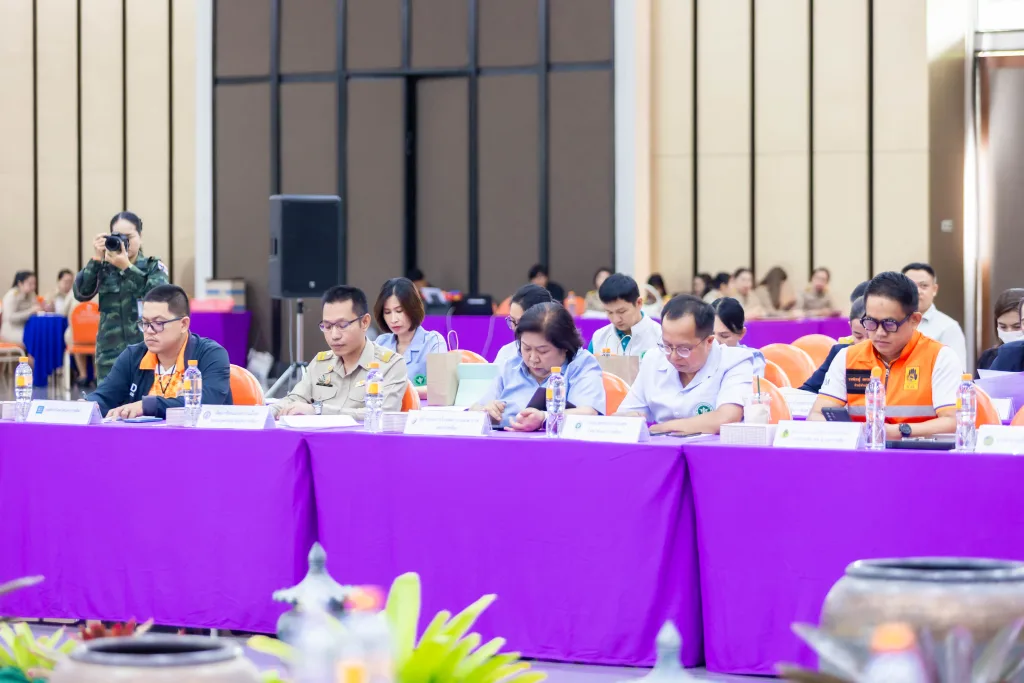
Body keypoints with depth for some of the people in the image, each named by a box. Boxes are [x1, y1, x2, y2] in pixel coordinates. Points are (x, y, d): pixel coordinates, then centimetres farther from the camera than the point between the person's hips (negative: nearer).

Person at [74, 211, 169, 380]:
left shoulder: (154, 267, 5)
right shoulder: (103, 267, 8)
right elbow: (81, 294, -6)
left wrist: (126, 267, -19)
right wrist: (97, 258, -13)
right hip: (110, 355, 1)